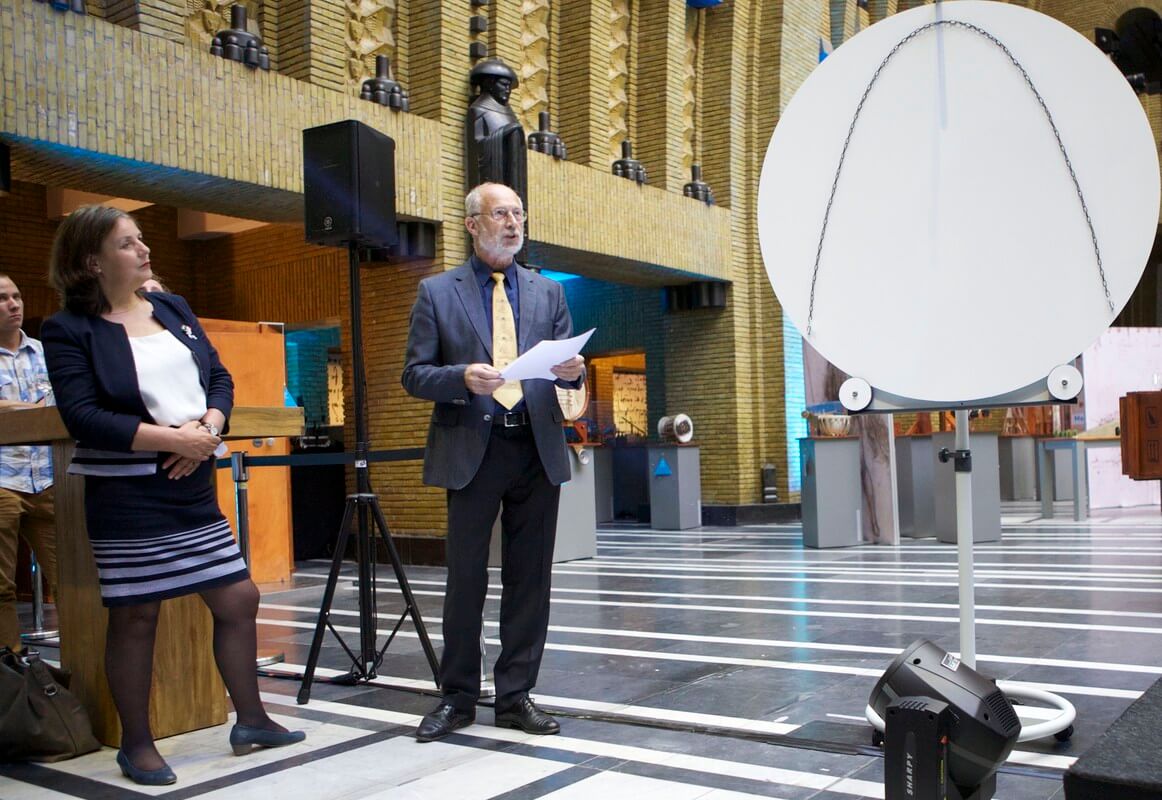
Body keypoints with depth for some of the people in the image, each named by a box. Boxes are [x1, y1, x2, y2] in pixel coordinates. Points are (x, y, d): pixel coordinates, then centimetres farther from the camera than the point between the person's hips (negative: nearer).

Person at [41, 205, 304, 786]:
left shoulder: (173, 308, 12)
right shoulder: (69, 330, -6)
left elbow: (219, 378, 10)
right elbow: (82, 416, -17)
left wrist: (206, 429, -10)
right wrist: (173, 439, -21)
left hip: (193, 487, 6)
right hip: (124, 495, -6)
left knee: (238, 598, 8)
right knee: (135, 616, 3)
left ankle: (251, 721, 23)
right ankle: (136, 744, 20)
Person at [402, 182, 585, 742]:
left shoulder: (548, 293, 14)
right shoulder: (437, 292, 5)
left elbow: (566, 368, 13)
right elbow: (415, 376, 1)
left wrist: (573, 371, -11)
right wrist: (462, 377, -18)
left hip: (537, 449, 3)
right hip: (471, 450, -3)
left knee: (529, 578, 6)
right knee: (465, 577, 3)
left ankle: (516, 696, 17)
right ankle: (457, 699, 17)